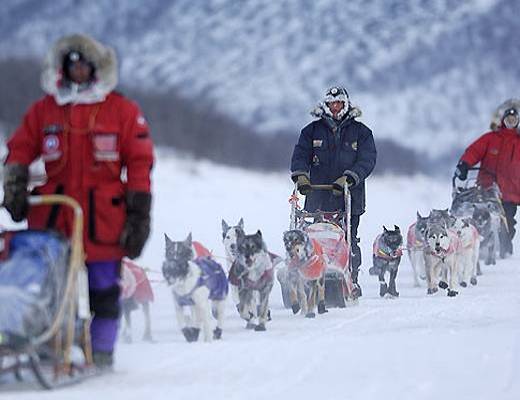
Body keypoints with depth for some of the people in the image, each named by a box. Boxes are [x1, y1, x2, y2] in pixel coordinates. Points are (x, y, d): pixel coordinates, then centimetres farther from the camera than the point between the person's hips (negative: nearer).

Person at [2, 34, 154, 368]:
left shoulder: (123, 111, 4)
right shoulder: (43, 110, 12)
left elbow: (140, 162, 3)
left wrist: (139, 214, -3)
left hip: (103, 216, -2)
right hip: (52, 215, 2)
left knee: (104, 289, 2)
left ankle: (102, 354, 9)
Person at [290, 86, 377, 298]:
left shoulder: (360, 132, 8)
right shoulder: (313, 131, 13)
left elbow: (367, 160, -3)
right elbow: (300, 155, 5)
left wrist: (348, 179, -17)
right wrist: (301, 176, -15)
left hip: (349, 197, -1)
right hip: (318, 197, 1)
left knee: (348, 241, -5)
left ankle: (352, 282, 3)